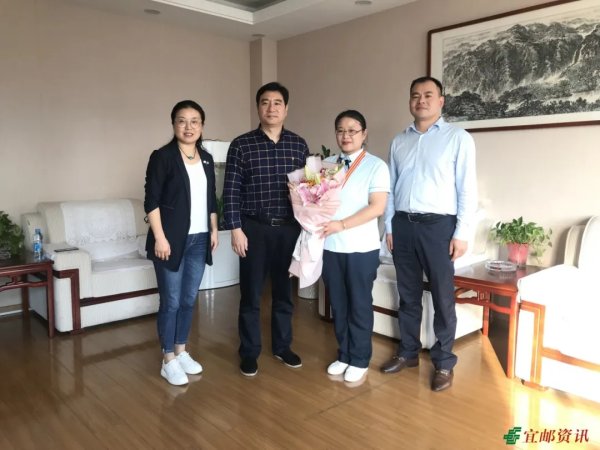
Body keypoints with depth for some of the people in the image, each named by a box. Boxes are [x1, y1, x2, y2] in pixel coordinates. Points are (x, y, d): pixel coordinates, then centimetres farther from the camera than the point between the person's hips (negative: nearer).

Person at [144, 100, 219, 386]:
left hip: (199, 239, 6)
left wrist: (214, 230, 12)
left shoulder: (206, 158, 11)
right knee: (171, 301, 1)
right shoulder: (162, 157, -7)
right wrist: (159, 237, -16)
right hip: (172, 239, -5)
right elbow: (151, 201, -10)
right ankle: (168, 360, 15)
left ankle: (181, 351, 28)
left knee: (189, 299, 13)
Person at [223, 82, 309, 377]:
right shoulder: (241, 145, -3)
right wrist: (236, 229, -10)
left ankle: (282, 346, 30)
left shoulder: (299, 145, 5)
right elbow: (231, 192, -4)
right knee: (251, 295, 6)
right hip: (254, 229, -2)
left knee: (284, 292, 13)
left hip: (290, 229, 3)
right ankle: (249, 353, 22)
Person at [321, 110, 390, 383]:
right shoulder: (326, 164, 10)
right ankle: (343, 355, 30)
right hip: (330, 246, 4)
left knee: (359, 305, 7)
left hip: (361, 248, -4)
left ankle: (359, 360, 23)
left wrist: (341, 224, -20)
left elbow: (378, 207, -13)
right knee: (338, 304, 14)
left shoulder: (376, 166, -4)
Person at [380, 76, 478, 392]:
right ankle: (407, 352, 28)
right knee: (408, 294, 14)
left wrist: (462, 232, -10)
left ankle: (443, 362, 18)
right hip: (403, 224, 4)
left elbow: (467, 189, -5)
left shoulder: (458, 138, -1)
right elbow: (391, 187, 13)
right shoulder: (399, 141, 12)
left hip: (438, 225, -4)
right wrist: (388, 226, 8)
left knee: (442, 297, 4)